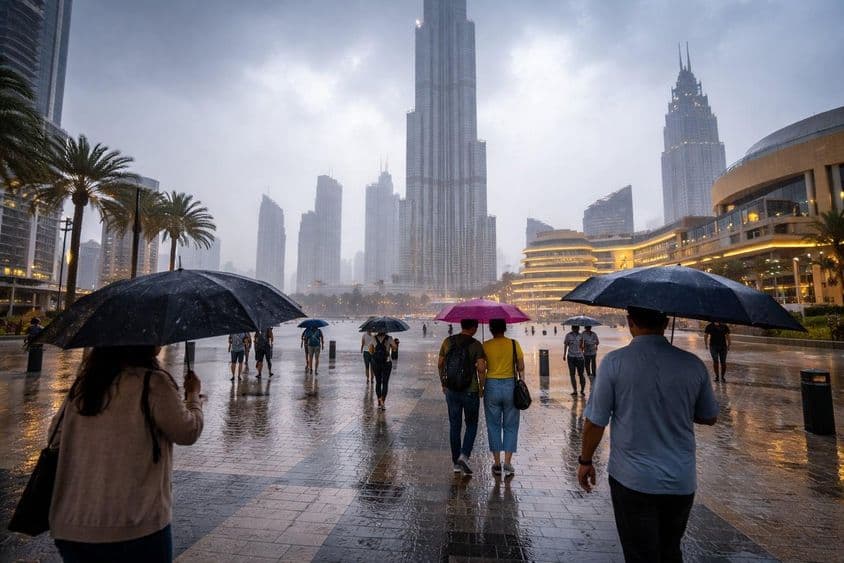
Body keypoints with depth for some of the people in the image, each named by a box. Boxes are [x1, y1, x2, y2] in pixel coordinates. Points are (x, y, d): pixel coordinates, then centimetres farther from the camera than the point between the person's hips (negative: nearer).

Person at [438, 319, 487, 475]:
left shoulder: (448, 341, 1)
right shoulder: (476, 345, -11)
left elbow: (440, 364, 6)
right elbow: (481, 368, -17)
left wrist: (443, 384, 17)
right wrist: (481, 387, -1)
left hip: (451, 390, 4)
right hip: (470, 391, -3)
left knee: (454, 426, 13)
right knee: (471, 425, 14)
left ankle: (456, 462, 20)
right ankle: (464, 455, -2)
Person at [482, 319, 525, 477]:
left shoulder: (485, 346, -5)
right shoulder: (514, 344, -3)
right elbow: (521, 367, -3)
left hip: (491, 386, 0)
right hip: (510, 385, 1)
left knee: (493, 426, 11)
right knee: (510, 426, 12)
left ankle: (497, 464, 17)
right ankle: (507, 464, 12)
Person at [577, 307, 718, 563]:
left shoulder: (614, 362, -17)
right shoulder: (693, 364, -7)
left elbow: (595, 422, -12)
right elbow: (709, 417, 8)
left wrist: (585, 461, 3)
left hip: (632, 481, -4)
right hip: (682, 482, 4)